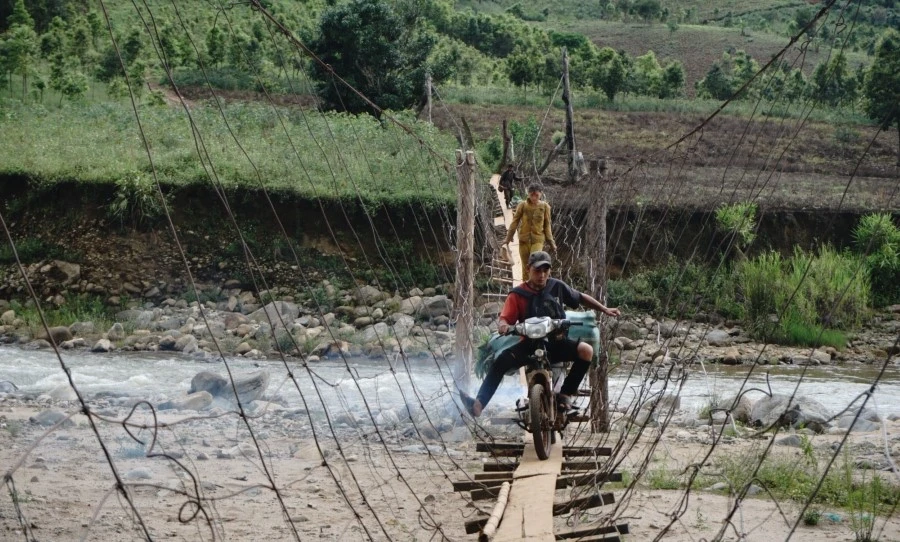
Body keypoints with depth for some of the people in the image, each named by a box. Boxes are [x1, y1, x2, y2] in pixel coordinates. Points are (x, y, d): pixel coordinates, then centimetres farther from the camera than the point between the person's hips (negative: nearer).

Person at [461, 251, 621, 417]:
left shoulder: (557, 287, 4)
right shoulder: (518, 295, -3)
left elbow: (580, 297, 17)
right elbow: (506, 318, -9)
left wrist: (604, 309, 13)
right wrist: (503, 325, -34)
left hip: (557, 342, 1)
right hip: (530, 344, -1)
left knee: (586, 350, -27)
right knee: (501, 361, -27)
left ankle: (565, 393, -13)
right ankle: (478, 404, -33)